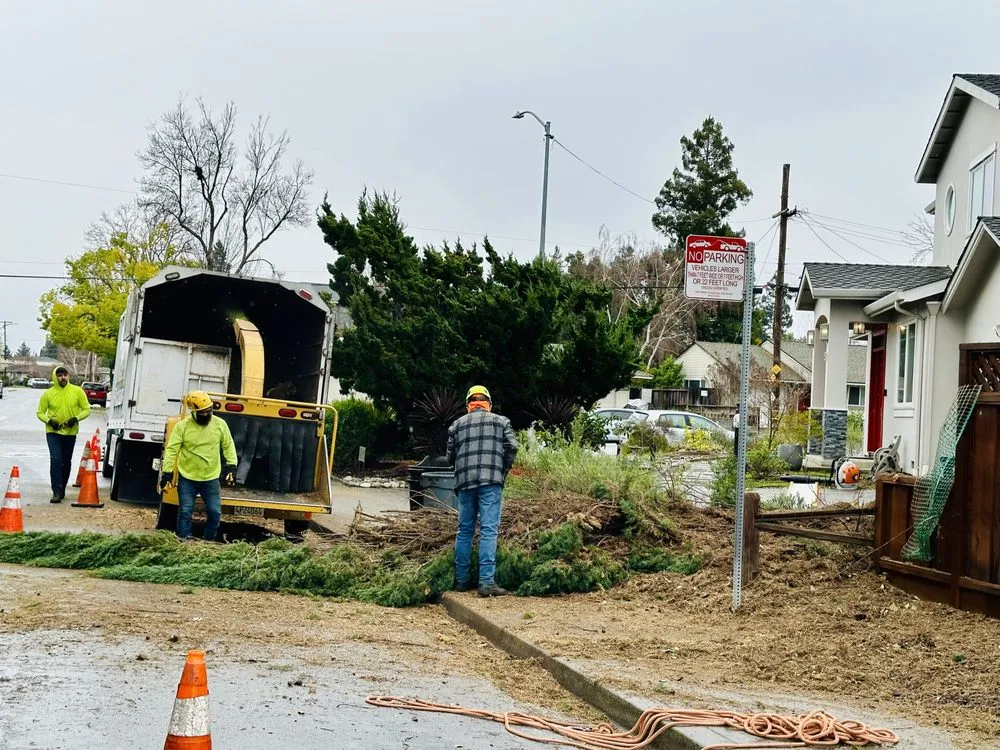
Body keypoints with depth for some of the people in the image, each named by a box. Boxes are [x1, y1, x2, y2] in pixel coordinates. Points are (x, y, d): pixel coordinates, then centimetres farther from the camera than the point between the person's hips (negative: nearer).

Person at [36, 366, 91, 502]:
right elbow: (40, 412, 4)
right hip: (53, 432, -2)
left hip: (70, 432, 2)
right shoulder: (48, 394, -4)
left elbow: (86, 409, 1)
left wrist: (76, 418, -17)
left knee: (66, 462, 12)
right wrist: (49, 421, -15)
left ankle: (62, 489, 30)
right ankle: (57, 492, -15)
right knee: (55, 459, -16)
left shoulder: (77, 391, -4)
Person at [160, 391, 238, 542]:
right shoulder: (182, 426, -9)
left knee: (215, 512, 3)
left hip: (211, 479, 2)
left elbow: (228, 446, 7)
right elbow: (171, 450, -10)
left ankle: (210, 541, 20)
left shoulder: (220, 424, -2)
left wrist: (231, 465, -1)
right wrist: (167, 471, -15)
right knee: (185, 512, 0)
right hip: (187, 479, -2)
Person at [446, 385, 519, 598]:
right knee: (489, 531, -7)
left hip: (464, 482, 3)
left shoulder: (457, 424, 17)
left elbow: (450, 456, 13)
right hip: (491, 481, -3)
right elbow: (512, 447, 0)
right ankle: (487, 582, -14)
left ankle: (462, 580, 15)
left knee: (464, 531, 12)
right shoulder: (501, 421, 11)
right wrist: (504, 471, 13)